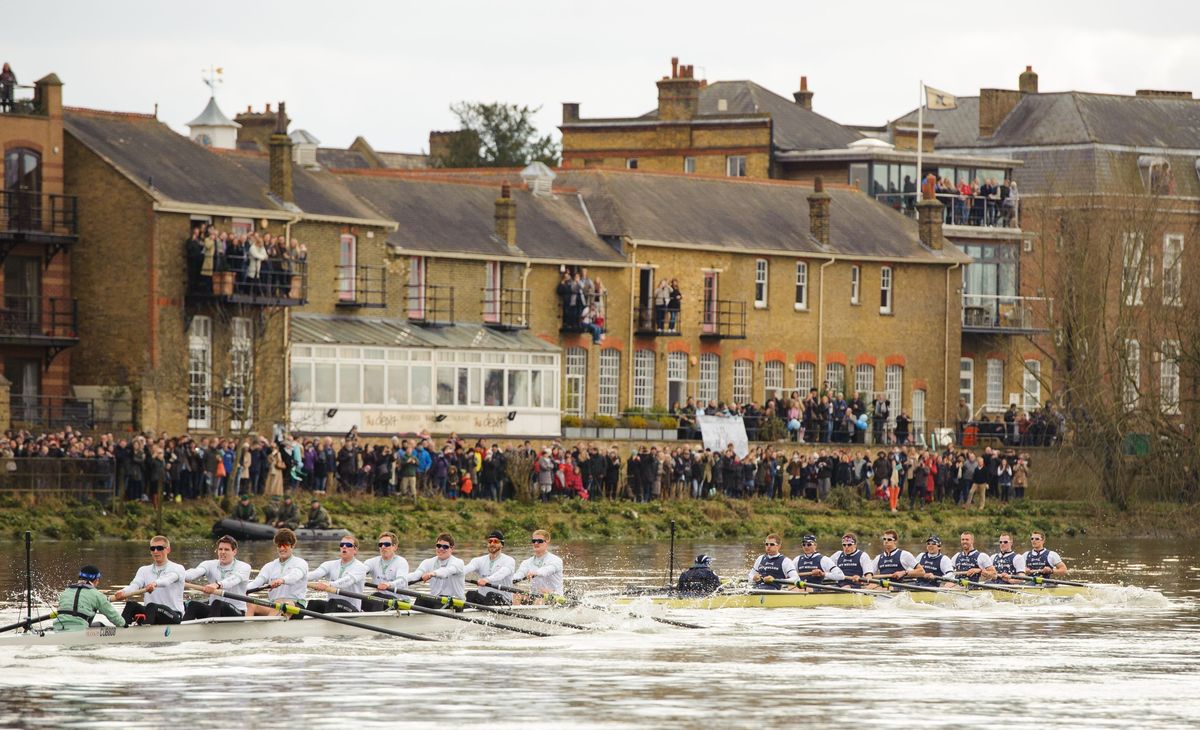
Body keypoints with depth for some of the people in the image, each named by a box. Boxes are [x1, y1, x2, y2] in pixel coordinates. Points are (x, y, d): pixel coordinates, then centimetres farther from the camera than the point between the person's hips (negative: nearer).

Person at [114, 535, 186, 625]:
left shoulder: (177, 569, 0)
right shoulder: (144, 570, 14)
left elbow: (168, 579, -24)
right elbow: (135, 584, -7)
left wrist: (155, 583, -48)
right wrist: (123, 592, -32)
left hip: (174, 615, -4)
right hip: (151, 614, 4)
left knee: (151, 606, -33)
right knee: (131, 604, -23)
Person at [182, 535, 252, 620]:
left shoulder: (244, 567, -5)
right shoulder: (210, 565, 6)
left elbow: (234, 579, -28)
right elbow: (196, 572, -16)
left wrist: (217, 585, -50)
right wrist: (180, 576, -40)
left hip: (237, 612, -4)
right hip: (213, 610, 4)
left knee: (217, 604, -35)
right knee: (193, 605, -24)